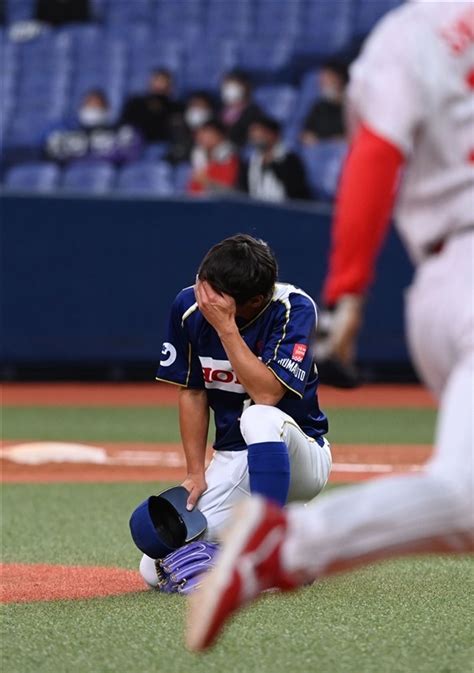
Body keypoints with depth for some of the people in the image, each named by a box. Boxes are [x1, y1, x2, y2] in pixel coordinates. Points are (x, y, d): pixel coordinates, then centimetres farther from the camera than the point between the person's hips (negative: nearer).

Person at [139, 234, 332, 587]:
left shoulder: (295, 308, -19)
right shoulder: (189, 308, -7)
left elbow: (266, 394, -30)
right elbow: (193, 393, 4)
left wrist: (225, 325, -30)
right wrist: (196, 473, -1)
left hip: (297, 454, -5)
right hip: (230, 462, 5)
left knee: (260, 418, -40)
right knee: (156, 569, -9)